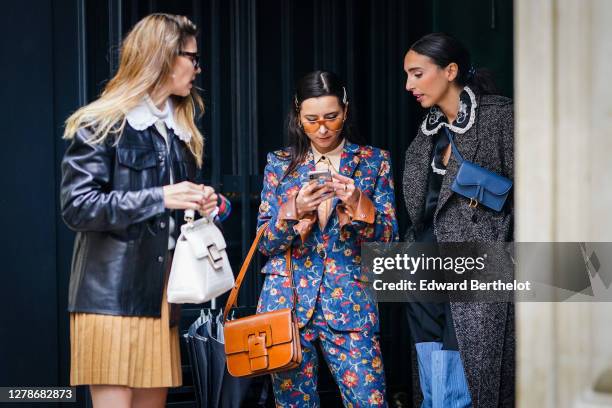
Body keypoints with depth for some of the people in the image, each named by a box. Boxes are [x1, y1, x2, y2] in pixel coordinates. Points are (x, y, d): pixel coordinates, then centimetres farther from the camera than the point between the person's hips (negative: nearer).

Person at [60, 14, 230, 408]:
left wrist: (203, 205, 5)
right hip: (113, 293, -7)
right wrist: (158, 198, -18)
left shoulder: (180, 128, 18)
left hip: (162, 292, 7)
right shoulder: (103, 123, -6)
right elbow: (77, 206, -14)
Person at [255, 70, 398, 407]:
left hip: (349, 303, -1)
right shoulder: (280, 163, 7)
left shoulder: (374, 161, 5)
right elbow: (265, 243, 4)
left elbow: (388, 237, 0)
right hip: (287, 300, 1)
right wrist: (294, 211, -15)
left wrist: (358, 204, -18)